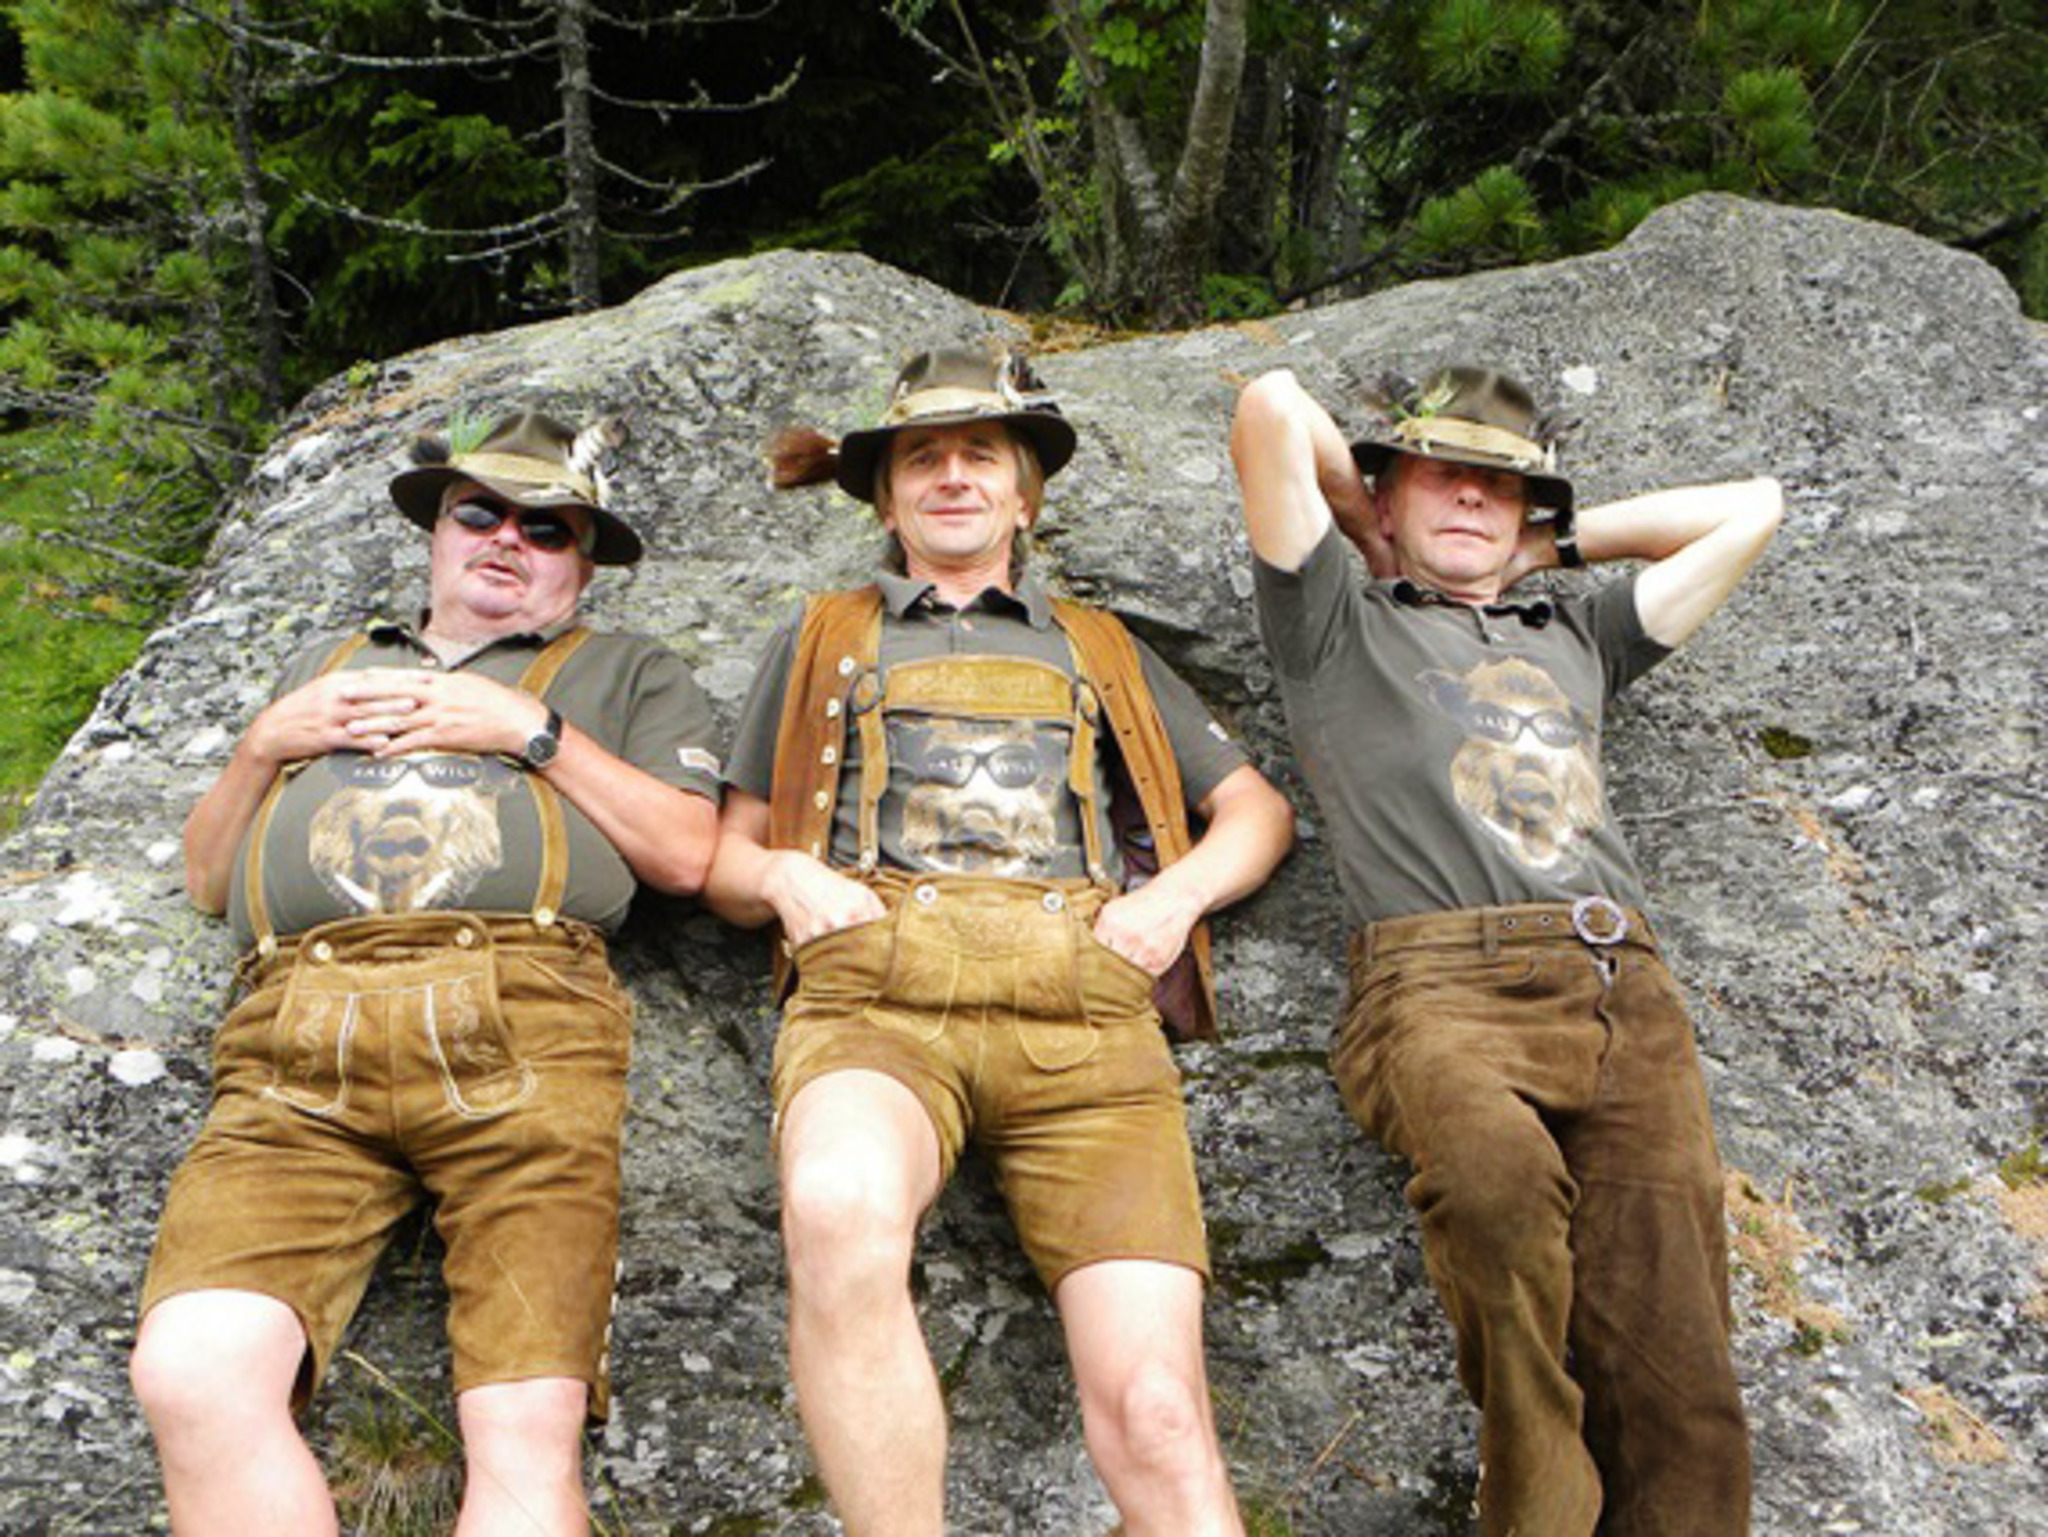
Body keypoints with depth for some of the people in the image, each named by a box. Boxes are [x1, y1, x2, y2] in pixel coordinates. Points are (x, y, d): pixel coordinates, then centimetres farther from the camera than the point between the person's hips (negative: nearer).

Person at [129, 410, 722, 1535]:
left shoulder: (628, 674, 27)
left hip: (518, 1022, -2)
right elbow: (207, 876, 33)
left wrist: (529, 730, 5)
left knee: (526, 1428, -20)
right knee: (193, 1373, -23)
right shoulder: (327, 665, 37)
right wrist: (266, 745, 16)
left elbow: (686, 853, 10)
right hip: (298, 1038, 3)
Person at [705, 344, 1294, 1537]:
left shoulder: (1104, 653, 33)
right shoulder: (822, 638, 31)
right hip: (877, 979, 0)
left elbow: (1261, 811, 29)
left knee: (1154, 1409, -21)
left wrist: (1178, 892, 8)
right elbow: (726, 854, 27)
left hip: (1083, 992, 1)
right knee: (839, 1212, -38)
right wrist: (783, 878, 3)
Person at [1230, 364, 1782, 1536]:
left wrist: (1552, 547, 39)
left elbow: (1751, 508, 41)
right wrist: (1365, 522, 29)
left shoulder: (1576, 636, 35)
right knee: (1499, 1172, -37)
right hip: (1444, 982, -4)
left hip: (1627, 992, 4)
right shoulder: (1339, 628, 22)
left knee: (1678, 1380, -15)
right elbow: (1273, 405, 12)